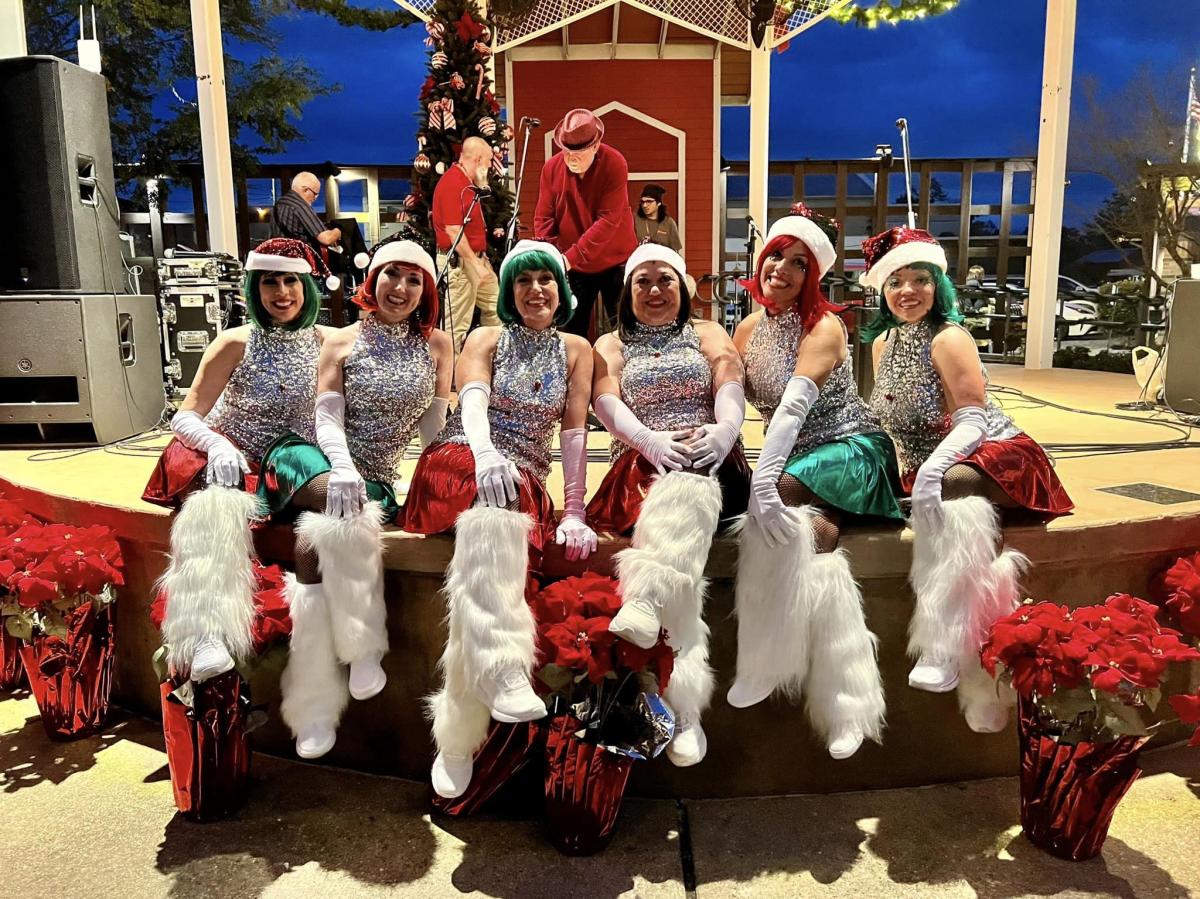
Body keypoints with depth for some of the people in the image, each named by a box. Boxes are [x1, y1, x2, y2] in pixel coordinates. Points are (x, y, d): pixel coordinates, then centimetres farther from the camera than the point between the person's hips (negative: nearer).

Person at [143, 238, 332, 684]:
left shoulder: (325, 341, 4)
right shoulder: (236, 343, -2)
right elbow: (184, 417, -6)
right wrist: (218, 445, -29)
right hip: (221, 458, -3)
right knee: (218, 504, -37)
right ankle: (206, 636, -46)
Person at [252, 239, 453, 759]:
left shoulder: (436, 345, 10)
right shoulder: (341, 343, 7)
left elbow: (434, 428, 7)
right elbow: (327, 419, -5)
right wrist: (342, 470, -25)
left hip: (378, 480, 1)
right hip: (316, 465, -1)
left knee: (316, 539, -31)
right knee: (346, 513, -37)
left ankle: (315, 706, -19)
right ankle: (363, 647, -23)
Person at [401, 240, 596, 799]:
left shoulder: (575, 350, 14)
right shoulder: (486, 340, 11)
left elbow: (575, 432, 4)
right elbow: (472, 403, -11)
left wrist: (574, 512, -8)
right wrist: (487, 455, -34)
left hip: (525, 485, 1)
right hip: (459, 466, -1)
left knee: (495, 546, -33)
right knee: (497, 507, -38)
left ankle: (460, 734, -28)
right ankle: (503, 674, -50)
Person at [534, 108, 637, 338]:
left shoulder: (615, 164, -17)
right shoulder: (552, 167, -6)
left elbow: (608, 220, -25)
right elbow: (543, 217, -2)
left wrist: (570, 257, -30)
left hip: (615, 261, -3)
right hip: (572, 266, 3)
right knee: (570, 330, 10)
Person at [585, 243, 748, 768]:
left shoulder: (708, 335, 25)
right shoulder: (610, 346, 24)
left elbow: (730, 390, 4)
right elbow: (606, 404, 3)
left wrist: (724, 431, -20)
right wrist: (650, 440, -18)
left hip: (712, 463, 1)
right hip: (641, 466, -1)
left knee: (687, 487, -39)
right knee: (683, 494, -38)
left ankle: (643, 601, -65)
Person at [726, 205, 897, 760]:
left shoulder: (824, 327, -11)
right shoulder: (749, 329, 10)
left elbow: (795, 402, -28)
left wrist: (765, 478, -41)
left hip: (851, 450, -6)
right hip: (795, 461, 6)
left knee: (774, 510, -34)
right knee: (813, 534, -28)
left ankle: (768, 665, -20)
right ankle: (848, 701, -23)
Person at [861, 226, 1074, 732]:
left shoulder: (949, 339, -10)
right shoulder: (883, 342, 11)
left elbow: (972, 420, -18)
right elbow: (886, 416, 19)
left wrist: (933, 467, -35)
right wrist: (907, 467, 2)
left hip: (993, 454, -6)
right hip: (930, 466, 6)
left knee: (945, 488, -38)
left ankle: (945, 650, -38)